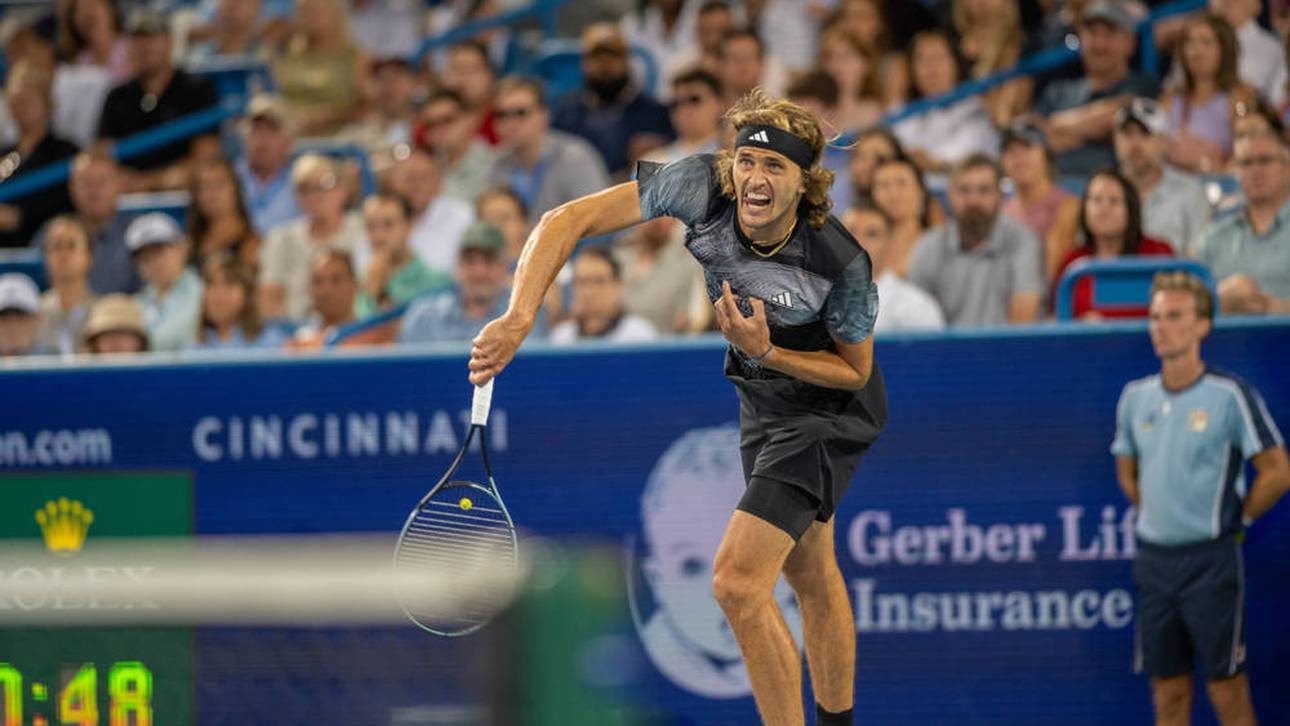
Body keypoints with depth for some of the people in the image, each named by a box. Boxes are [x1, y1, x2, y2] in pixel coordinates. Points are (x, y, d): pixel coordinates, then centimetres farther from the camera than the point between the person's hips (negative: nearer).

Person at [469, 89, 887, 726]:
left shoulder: (842, 263, -34)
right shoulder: (701, 186, -26)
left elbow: (854, 371, -15)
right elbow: (567, 221, -27)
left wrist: (766, 353, -32)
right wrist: (518, 320, -39)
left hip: (827, 410, -7)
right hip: (761, 401, 7)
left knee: (737, 581, -21)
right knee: (809, 574, 25)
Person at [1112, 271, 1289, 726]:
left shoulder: (1230, 396, -8)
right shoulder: (1136, 397, 7)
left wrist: (1236, 519, 0)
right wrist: (1155, 513, 12)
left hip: (1211, 561, -5)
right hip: (1153, 558, 5)